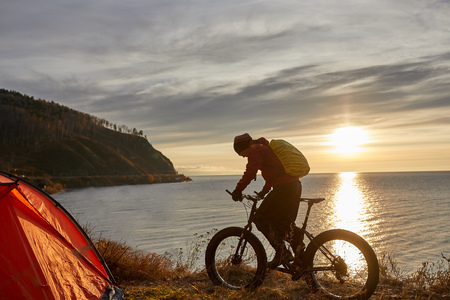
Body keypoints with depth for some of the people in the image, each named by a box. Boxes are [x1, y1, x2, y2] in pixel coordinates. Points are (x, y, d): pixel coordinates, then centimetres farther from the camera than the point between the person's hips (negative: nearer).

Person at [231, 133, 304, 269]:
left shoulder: (256, 150, -4)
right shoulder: (265, 148, 27)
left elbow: (250, 172, -19)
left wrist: (238, 189, -15)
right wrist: (264, 191, 39)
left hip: (283, 188, -10)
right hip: (295, 185, 10)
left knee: (261, 219, -3)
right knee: (285, 223, 17)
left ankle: (282, 252, -8)